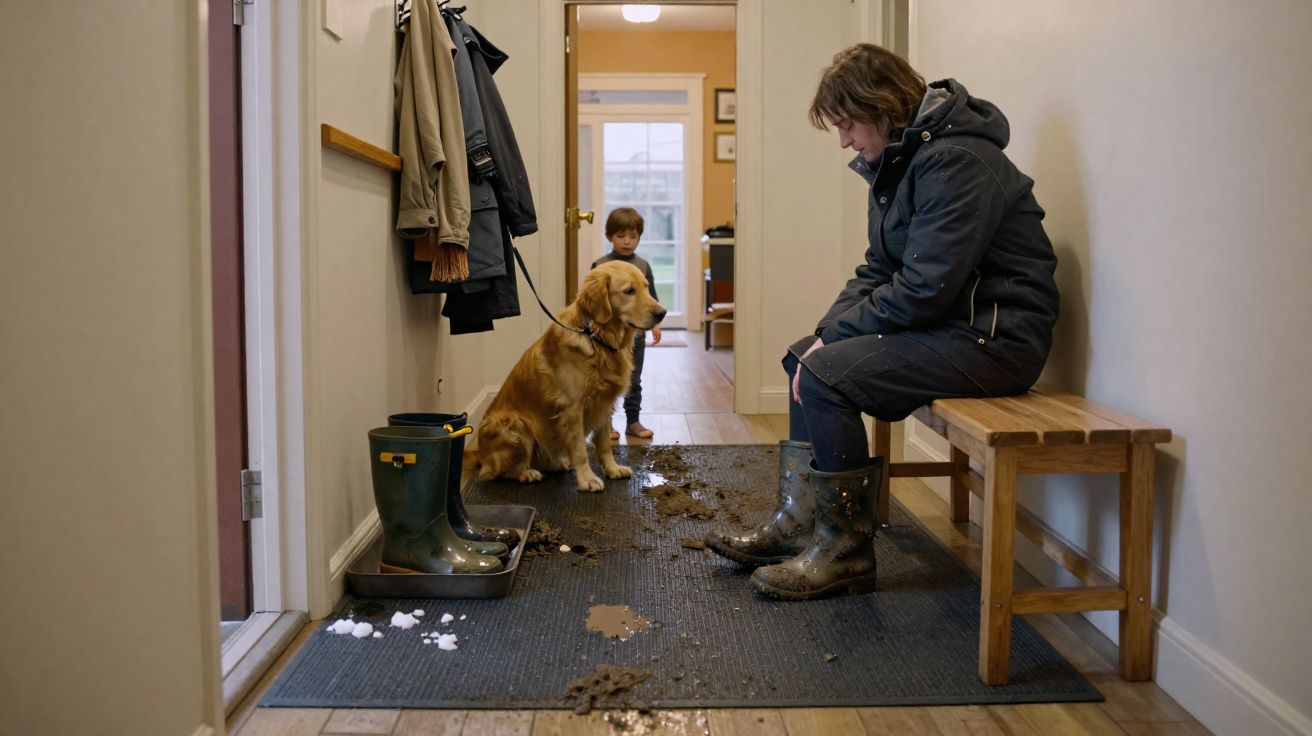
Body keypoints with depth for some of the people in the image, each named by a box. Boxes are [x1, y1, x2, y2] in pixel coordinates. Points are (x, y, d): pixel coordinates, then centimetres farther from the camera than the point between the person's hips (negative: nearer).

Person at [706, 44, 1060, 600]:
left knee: (827, 376, -21)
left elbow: (924, 290, -25)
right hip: (947, 324, 10)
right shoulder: (898, 162, 12)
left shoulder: (954, 162, -19)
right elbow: (877, 272, 13)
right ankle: (797, 524, 13)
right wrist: (826, 334, -3)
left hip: (993, 337, -10)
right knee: (805, 359, 11)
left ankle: (846, 552, -7)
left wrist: (834, 336, -14)